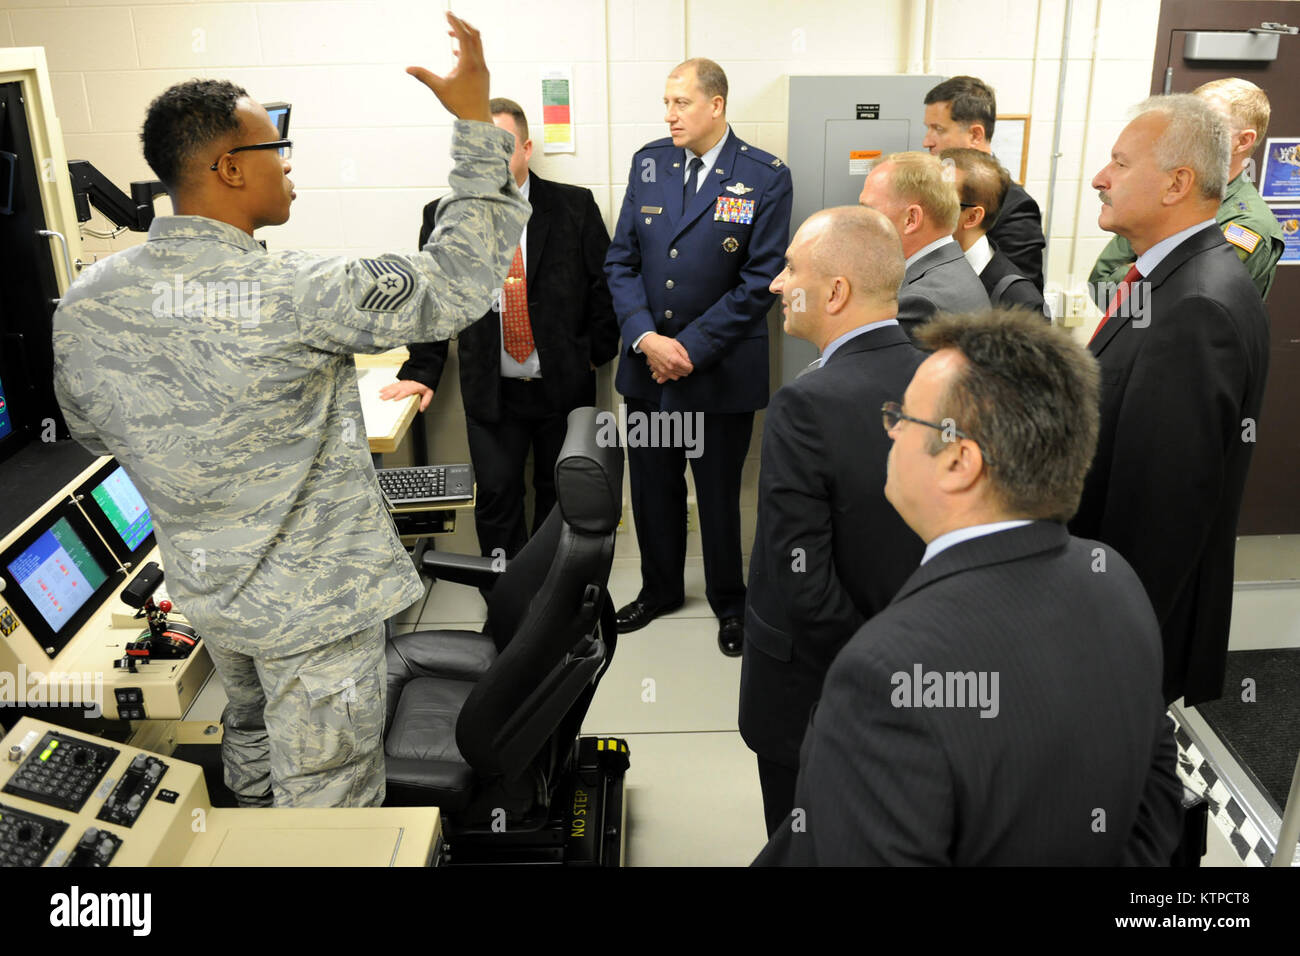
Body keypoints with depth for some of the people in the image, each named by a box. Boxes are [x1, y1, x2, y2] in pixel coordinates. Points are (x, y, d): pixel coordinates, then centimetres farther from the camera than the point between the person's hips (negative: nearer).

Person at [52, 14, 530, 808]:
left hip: (206, 587, 8)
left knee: (253, 750, 31)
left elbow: (94, 429, 10)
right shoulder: (296, 294, -28)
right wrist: (477, 125, -15)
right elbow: (453, 286, -20)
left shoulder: (87, 301, -6)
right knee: (328, 802, 12)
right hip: (314, 600, -7)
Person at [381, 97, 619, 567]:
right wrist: (422, 372, -1)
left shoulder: (574, 206, -3)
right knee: (495, 495, 2)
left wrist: (598, 352, -2)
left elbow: (606, 281, 1)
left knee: (561, 493, 12)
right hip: (490, 391, 0)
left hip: (565, 384, 0)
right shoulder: (443, 216, 1)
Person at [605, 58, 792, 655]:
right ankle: (660, 589, 37)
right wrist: (645, 338, -12)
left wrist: (692, 348, -15)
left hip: (722, 367, -3)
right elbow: (622, 261, 3)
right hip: (647, 361, 4)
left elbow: (761, 280, -11)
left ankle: (728, 602, 32)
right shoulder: (648, 163, 4)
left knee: (719, 491, 10)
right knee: (652, 486, 15)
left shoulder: (765, 177, -8)